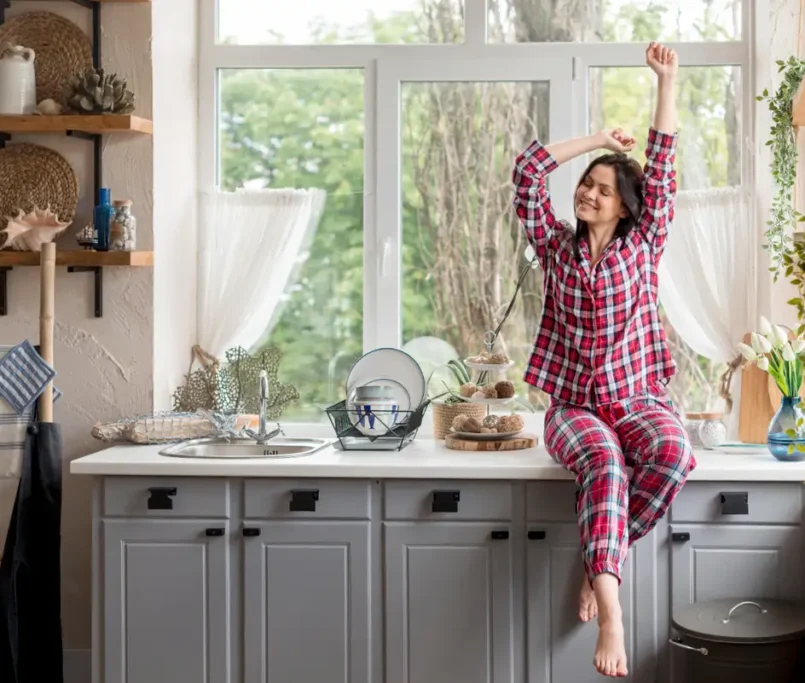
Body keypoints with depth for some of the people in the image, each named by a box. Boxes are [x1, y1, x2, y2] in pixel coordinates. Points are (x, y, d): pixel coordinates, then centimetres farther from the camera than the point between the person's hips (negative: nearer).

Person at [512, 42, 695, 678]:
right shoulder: (557, 245, 9)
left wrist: (666, 81, -1)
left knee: (674, 453, -33)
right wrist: (597, 140, 7)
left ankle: (601, 560, -15)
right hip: (573, 405, 0)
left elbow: (662, 169, 2)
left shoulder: (643, 245, 7)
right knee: (605, 462, -34)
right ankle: (611, 607, -44)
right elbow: (527, 171, 3)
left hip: (639, 396, 1)